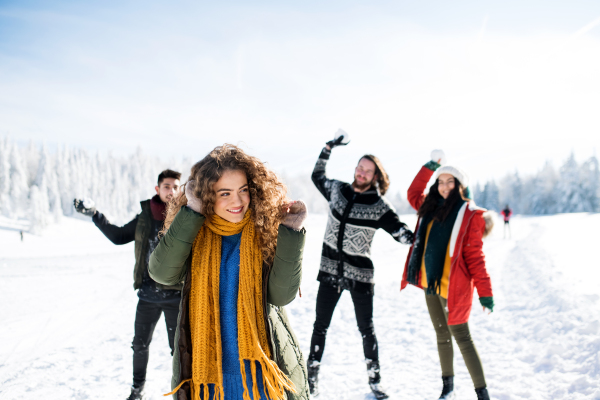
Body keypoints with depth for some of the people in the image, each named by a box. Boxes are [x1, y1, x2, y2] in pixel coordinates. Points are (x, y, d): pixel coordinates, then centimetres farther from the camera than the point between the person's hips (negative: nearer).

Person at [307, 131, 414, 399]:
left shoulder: (380, 207, -7)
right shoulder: (337, 190, 3)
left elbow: (402, 233, -8)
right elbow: (317, 175, 21)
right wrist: (328, 148, 17)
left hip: (360, 273, -2)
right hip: (330, 269, 3)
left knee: (366, 329, 8)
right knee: (320, 325, 7)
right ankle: (312, 377, 20)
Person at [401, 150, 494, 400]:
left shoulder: (469, 215, -10)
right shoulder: (431, 208, 8)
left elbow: (475, 256, -11)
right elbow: (413, 194, 26)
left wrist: (485, 292, -12)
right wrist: (430, 167, 18)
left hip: (453, 287, -6)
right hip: (430, 284, 7)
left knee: (461, 338, -2)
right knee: (442, 336, 16)